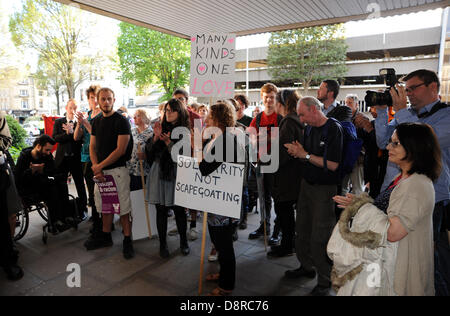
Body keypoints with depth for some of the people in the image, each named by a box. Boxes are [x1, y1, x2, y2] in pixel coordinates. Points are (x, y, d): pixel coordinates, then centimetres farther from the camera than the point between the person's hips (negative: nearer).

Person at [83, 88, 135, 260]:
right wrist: (95, 167, -4)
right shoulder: (96, 122, 13)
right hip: (100, 170, 7)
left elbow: (121, 150, -14)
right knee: (105, 205, 15)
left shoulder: (121, 121, -8)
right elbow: (92, 146, 11)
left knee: (123, 206, -2)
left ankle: (127, 240, 9)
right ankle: (106, 236, 30)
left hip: (118, 170, -6)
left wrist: (100, 166, -11)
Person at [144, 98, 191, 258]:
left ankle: (183, 241, 23)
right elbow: (149, 151, 6)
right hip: (158, 172, 3)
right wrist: (155, 137, -10)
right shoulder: (161, 127, 10)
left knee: (179, 209, 3)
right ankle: (162, 243, 21)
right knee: (161, 210, 7)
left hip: (176, 174, -3)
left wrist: (168, 142, -16)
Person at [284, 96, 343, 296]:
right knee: (302, 230, 16)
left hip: (324, 189, -8)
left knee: (320, 237, -1)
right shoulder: (309, 129, 10)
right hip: (307, 184, 8)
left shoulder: (333, 129, -15)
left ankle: (325, 281, 18)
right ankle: (306, 267, 36)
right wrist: (298, 152, -3)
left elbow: (332, 165, -21)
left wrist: (305, 154, -17)